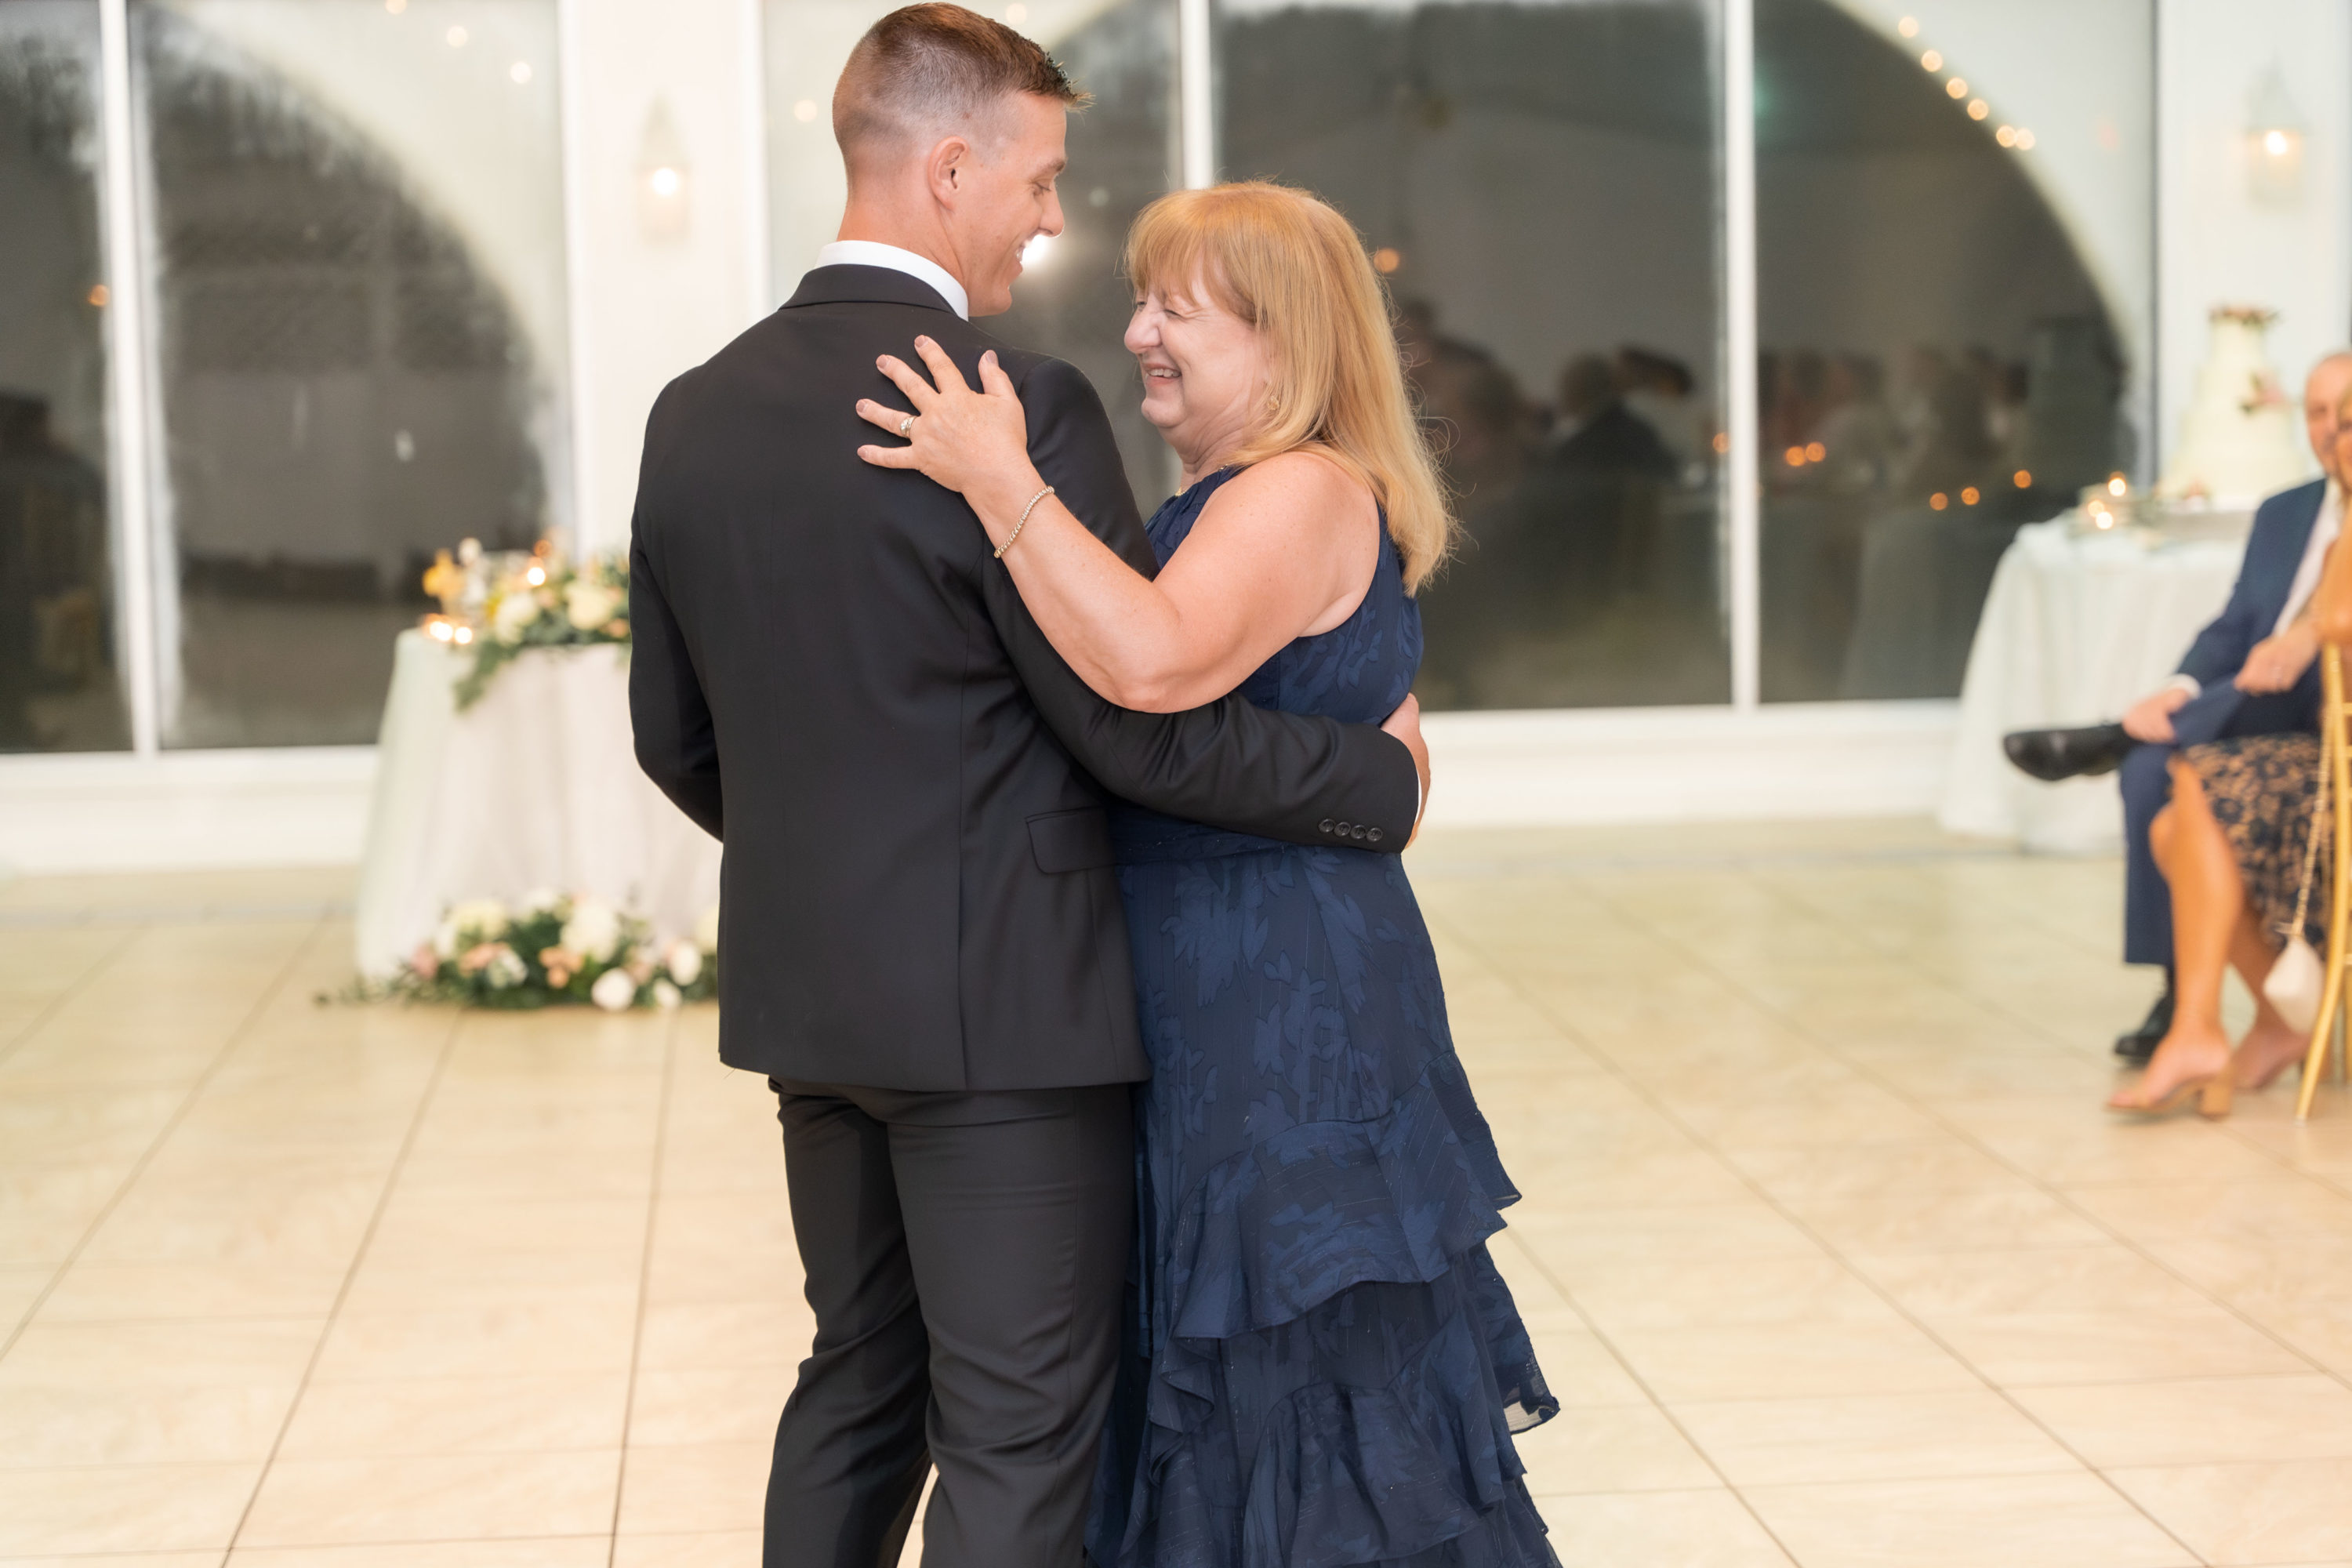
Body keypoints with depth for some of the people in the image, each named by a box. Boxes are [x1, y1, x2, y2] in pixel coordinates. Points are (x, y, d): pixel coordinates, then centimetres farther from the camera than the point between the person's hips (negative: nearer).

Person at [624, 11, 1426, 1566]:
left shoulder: (696, 412, 4)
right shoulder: (1017, 406, -18)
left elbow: (675, 737, 12)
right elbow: (1146, 731, -17)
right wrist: (1381, 773, -3)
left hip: (809, 999, 7)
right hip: (1003, 1005, -7)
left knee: (859, 1381, 21)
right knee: (1020, 1433, 2)